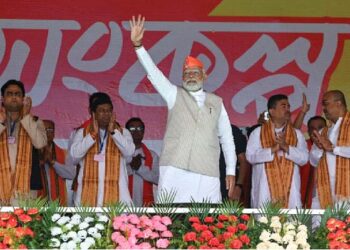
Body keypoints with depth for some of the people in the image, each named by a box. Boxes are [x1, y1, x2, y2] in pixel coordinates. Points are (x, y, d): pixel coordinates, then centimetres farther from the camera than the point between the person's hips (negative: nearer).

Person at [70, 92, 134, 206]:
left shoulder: (123, 132, 13)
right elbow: (75, 153, -4)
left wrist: (113, 132, -11)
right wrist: (93, 133, -9)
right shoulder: (82, 133, 12)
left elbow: (129, 151, -5)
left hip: (115, 191, 0)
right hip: (89, 192, 0)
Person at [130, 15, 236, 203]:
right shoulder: (175, 95, 12)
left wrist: (231, 171, 10)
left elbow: (226, 138, 16)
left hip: (207, 175, 1)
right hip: (175, 171, -1)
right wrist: (138, 45, -12)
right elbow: (153, 73, 1)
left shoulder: (216, 102, 16)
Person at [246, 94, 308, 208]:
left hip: (290, 189, 2)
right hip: (265, 189, -2)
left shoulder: (297, 134, 13)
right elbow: (250, 156, -4)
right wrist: (273, 149, -14)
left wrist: (286, 147, -12)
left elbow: (304, 158, 3)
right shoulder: (258, 132, 7)